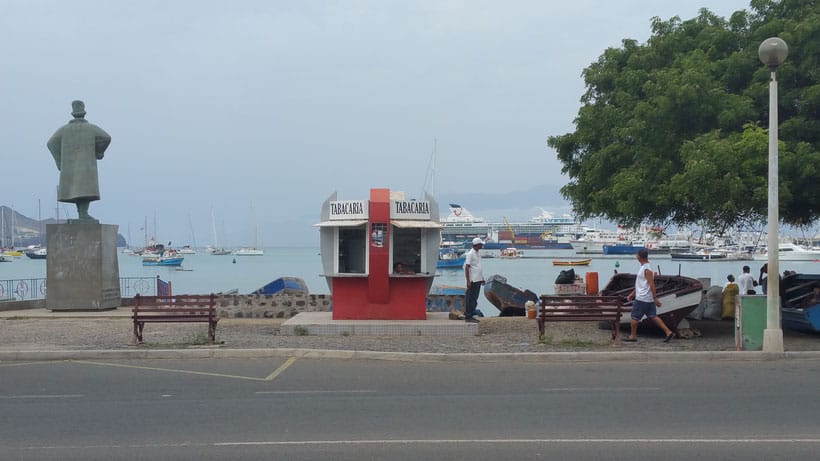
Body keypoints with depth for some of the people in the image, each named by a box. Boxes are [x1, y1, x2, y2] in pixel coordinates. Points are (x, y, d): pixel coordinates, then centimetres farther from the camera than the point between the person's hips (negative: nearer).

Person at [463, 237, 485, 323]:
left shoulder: (477, 254, 15)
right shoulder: (470, 254, -13)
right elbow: (467, 268, -16)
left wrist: (482, 278, 22)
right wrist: (468, 281, -20)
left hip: (478, 280, 9)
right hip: (473, 281, -9)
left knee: (475, 299, 12)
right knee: (470, 299, -5)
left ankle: (471, 315, 18)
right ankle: (468, 317, -2)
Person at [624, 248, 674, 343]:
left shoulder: (646, 269, -18)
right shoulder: (644, 267, 13)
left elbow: (651, 284, -21)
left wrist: (655, 298, -22)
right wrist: (632, 293, 25)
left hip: (642, 299, -10)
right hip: (648, 299, 10)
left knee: (634, 317, 1)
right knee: (653, 316, 9)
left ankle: (633, 336, 11)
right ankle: (668, 332, 6)